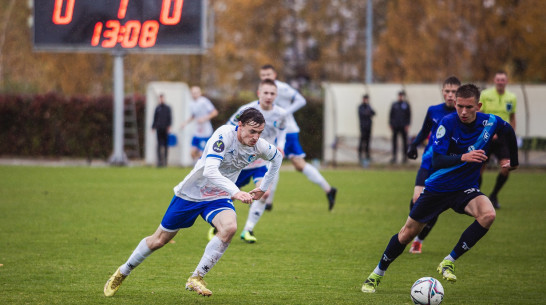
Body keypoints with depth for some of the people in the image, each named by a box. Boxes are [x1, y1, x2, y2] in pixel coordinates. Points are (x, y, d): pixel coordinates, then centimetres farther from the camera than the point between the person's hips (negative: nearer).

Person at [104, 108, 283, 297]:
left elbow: (277, 157, 15)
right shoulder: (224, 135, -28)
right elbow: (210, 171, -41)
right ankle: (122, 273, 35)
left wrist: (263, 188, 14)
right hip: (191, 194, -4)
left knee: (229, 227, -30)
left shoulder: (259, 146, -11)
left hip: (218, 198, 4)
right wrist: (235, 192, -52)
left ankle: (196, 279, -16)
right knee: (159, 240, 8)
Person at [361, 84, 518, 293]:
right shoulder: (448, 122, -20)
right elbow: (437, 161, -27)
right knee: (408, 233, 6)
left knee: (488, 215, -30)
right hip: (437, 188, -1)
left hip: (465, 189, 1)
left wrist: (514, 162, 24)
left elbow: (509, 132, 14)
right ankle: (377, 274, 29)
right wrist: (463, 157, -43)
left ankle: (448, 262, -18)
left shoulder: (490, 122, -11)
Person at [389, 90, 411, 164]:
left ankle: (405, 156, 12)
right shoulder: (394, 104, 8)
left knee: (405, 141, 3)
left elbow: (409, 115, 2)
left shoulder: (406, 104, 3)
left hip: (403, 126, -1)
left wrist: (407, 124, -6)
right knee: (394, 141, -2)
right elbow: (391, 114, 10)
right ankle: (394, 156, -1)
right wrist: (390, 124, 4)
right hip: (395, 126, 1)